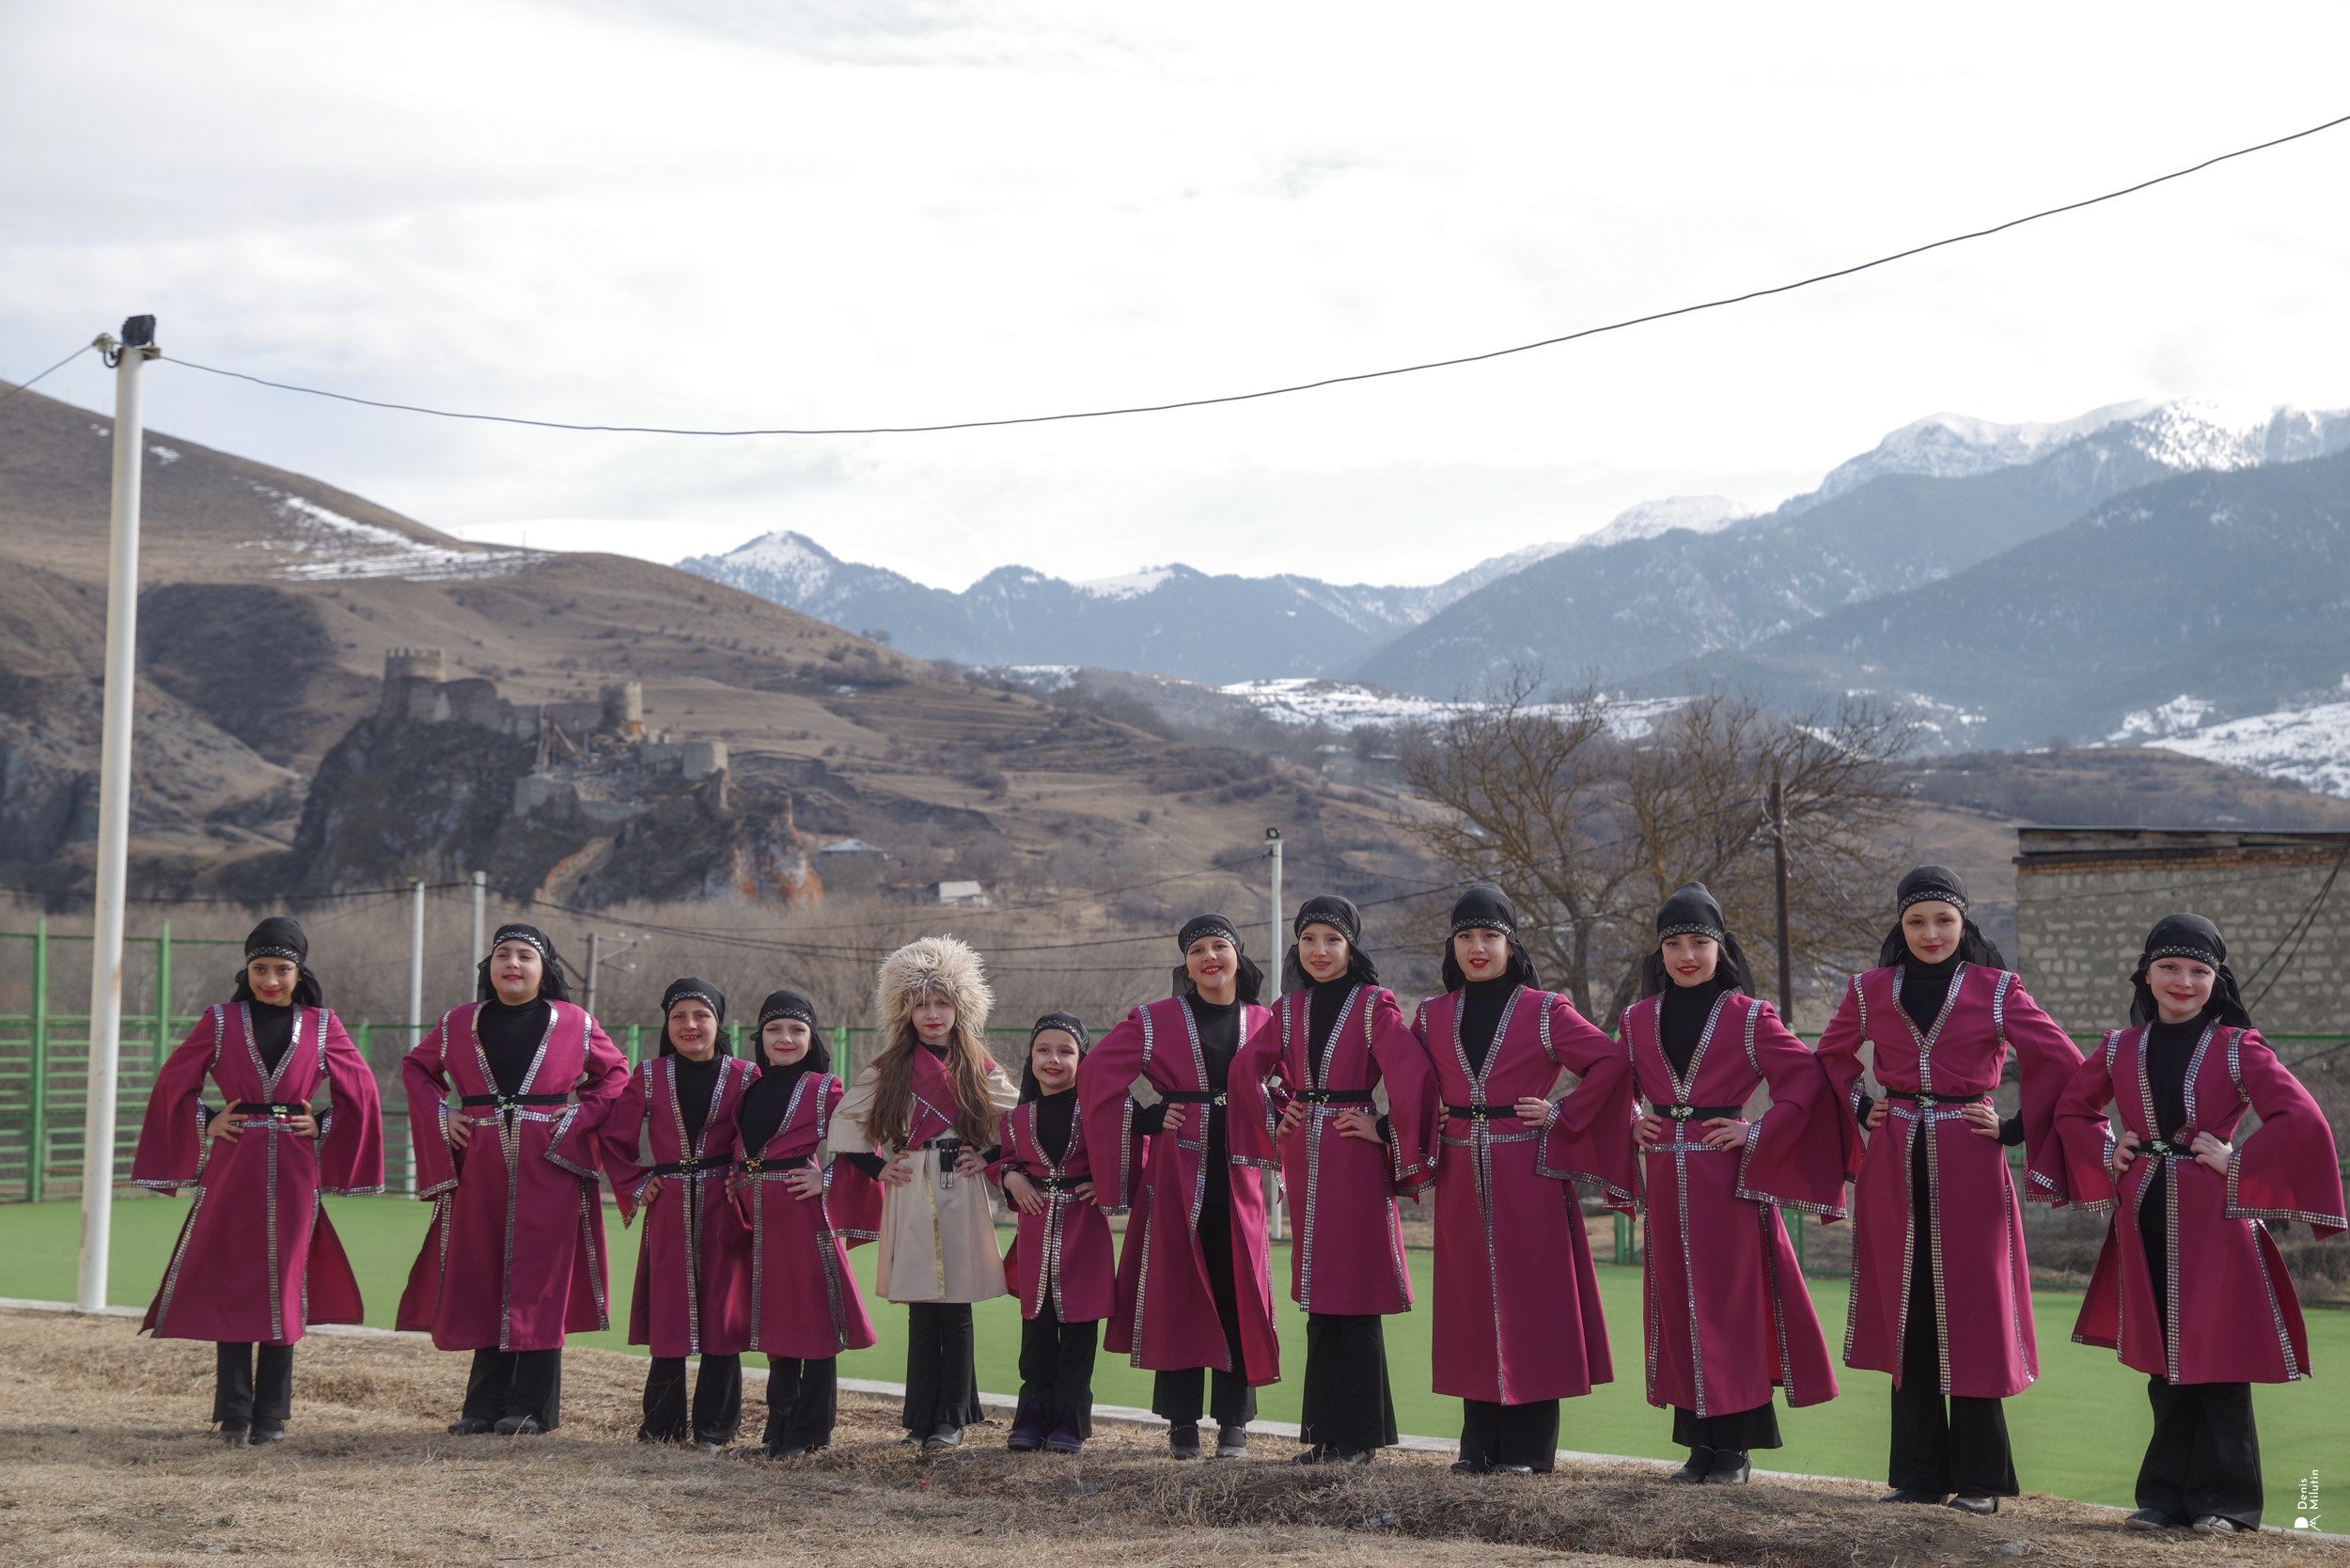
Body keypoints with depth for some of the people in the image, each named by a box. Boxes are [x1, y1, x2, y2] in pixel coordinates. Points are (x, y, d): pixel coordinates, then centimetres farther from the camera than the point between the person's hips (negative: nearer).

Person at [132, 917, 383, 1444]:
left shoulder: (321, 1025, 6)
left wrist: (324, 1127, 2)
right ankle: (234, 1414, 5)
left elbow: (360, 1088, 11)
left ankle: (271, 1415, 8)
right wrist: (205, 1125, 0)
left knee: (282, 1287, 2)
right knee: (231, 1284, -1)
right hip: (232, 1169, 0)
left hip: (291, 1174, 0)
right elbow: (174, 1081, 10)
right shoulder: (220, 1021, 5)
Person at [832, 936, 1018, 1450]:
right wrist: (877, 1167, 4)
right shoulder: (887, 1071, 6)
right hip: (912, 1197, 0)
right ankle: (922, 1417, 7)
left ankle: (952, 1418, 6)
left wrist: (991, 1159, 4)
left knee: (956, 1308, -2)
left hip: (963, 1196, 0)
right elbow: (844, 1125, 11)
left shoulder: (978, 1070, 8)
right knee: (921, 1309, -1)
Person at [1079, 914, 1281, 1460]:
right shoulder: (1156, 1021, 3)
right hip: (1176, 1180, -2)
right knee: (1177, 1295, -1)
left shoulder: (1263, 1025, 10)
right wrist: (1146, 1119, -4)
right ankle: (1182, 1423, 6)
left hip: (1238, 1183, 2)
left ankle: (1234, 1423, 9)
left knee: (1239, 1296, 1)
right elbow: (1095, 1076, 1)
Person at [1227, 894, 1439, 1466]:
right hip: (1305, 1158, 6)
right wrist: (1274, 1119, 11)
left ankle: (1357, 1437, 0)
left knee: (1355, 1293, -4)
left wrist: (1387, 1131, -12)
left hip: (1355, 1159, -6)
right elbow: (1247, 1068, 21)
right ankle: (1325, 1432, 15)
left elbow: (1415, 1075, -15)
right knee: (1318, 1294, 9)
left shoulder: (1374, 1005, -6)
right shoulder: (1289, 1008, 11)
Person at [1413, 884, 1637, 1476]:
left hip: (1528, 1176, -4)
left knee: (1530, 1301, -3)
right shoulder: (1433, 1015, 10)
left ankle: (1526, 1448, 2)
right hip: (1462, 1178, 4)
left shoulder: (1544, 1011, -2)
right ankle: (1479, 1444, 11)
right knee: (1471, 1304, 5)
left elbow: (1611, 1062, -3)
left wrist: (1564, 1115, -8)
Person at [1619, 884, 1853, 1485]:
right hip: (1667, 1181, 4)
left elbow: (1808, 1078, -4)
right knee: (1678, 1303, 5)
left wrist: (1759, 1134, -10)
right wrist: (1629, 1126, 4)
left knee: (1732, 1301, -4)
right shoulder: (1639, 1019, 10)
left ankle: (1734, 1446, 3)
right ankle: (1699, 1441, 13)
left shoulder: (1748, 1017, -2)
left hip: (1729, 1180, -4)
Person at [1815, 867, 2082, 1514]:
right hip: (1896, 1170, 3)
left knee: (1971, 1313, -1)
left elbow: (2063, 1065, 1)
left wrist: (2017, 1130, -3)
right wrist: (1861, 1109, 10)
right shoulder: (1870, 991, 7)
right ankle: (1919, 1474, 13)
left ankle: (1978, 1479, 7)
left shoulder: (1996, 991, -1)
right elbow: (1831, 1058, 23)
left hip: (1970, 1169, -3)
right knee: (1907, 1317, 5)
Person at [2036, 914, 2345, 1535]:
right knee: (2162, 1361, 8)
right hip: (2144, 1221, 4)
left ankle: (2225, 1500, 8)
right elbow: (2071, 1108, 22)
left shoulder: (2237, 1047, -3)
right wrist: (2106, 1154, 7)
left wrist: (2237, 1163, -13)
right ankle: (2166, 1495, 16)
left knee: (2217, 1360, -1)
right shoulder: (2122, 1048, 9)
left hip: (2213, 1222, -3)